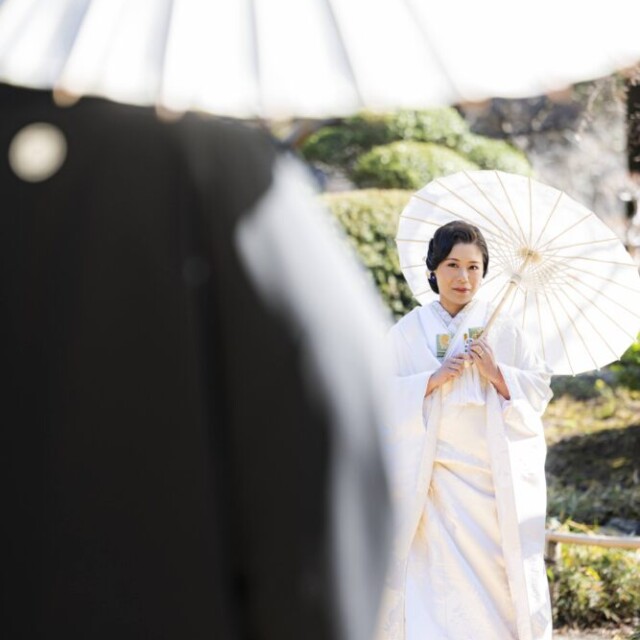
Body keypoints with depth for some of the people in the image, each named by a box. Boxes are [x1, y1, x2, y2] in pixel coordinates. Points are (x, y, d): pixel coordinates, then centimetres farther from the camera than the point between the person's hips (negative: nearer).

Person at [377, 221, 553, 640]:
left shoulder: (503, 328, 4)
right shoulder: (409, 331, 3)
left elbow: (540, 390, 3)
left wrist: (496, 373, -13)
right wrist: (435, 378, -13)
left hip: (499, 476, 1)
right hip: (436, 477, -1)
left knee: (501, 570, 2)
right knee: (439, 576, -5)